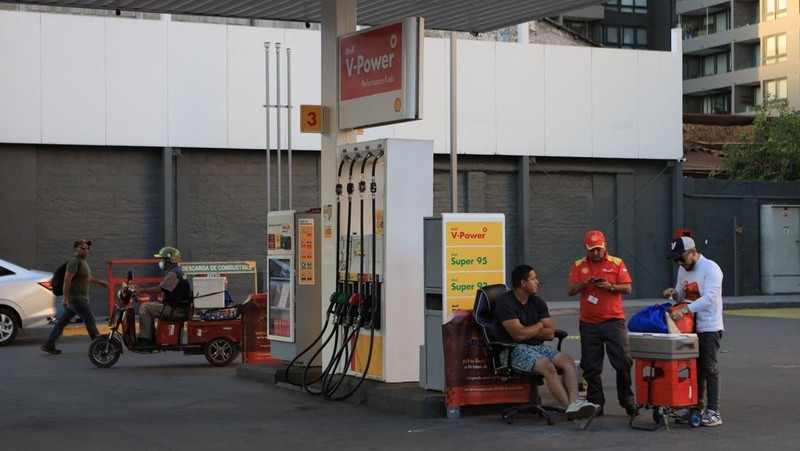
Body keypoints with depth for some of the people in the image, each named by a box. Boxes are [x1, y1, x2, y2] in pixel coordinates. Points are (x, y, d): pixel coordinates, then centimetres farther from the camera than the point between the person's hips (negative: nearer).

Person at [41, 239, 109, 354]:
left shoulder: (82, 261, 17)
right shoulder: (75, 261, -15)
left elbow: (88, 277, 32)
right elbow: (67, 279, -22)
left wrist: (100, 282, 26)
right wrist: (65, 298, -25)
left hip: (79, 298, 10)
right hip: (77, 298, -10)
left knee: (63, 321, 10)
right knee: (90, 320, -3)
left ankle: (48, 345, 13)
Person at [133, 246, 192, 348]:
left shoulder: (173, 274, -15)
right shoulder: (177, 271, 19)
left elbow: (159, 289, -23)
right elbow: (162, 289, 20)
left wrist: (140, 290, -19)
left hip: (176, 309, -10)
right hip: (179, 307, 10)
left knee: (145, 308, -12)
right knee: (150, 307, 19)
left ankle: (145, 338, -12)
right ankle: (152, 336, 16)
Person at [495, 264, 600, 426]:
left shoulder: (537, 302, 12)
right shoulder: (506, 303, -10)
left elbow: (550, 333, 6)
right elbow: (518, 335, -19)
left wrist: (528, 331, -7)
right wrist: (539, 326, -2)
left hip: (538, 346, 7)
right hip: (515, 350, -7)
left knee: (568, 360, -20)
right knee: (548, 366, -33)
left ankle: (574, 403, -39)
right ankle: (571, 407, -38)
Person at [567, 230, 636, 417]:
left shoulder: (617, 263, 4)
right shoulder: (579, 266, 9)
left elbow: (627, 288, -2)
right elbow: (570, 290, 2)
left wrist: (610, 286, -18)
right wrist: (584, 283, -16)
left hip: (613, 320, -2)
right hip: (588, 323, 2)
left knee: (623, 362, -5)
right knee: (591, 367, 4)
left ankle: (627, 402, 6)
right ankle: (595, 404, 11)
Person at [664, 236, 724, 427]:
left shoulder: (711, 268, -14)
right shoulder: (683, 270, 13)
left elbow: (709, 297, -25)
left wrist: (684, 310, -34)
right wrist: (674, 294, -4)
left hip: (709, 327, -8)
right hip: (690, 327, 8)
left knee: (709, 368, -8)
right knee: (695, 369, 11)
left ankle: (713, 412, -7)